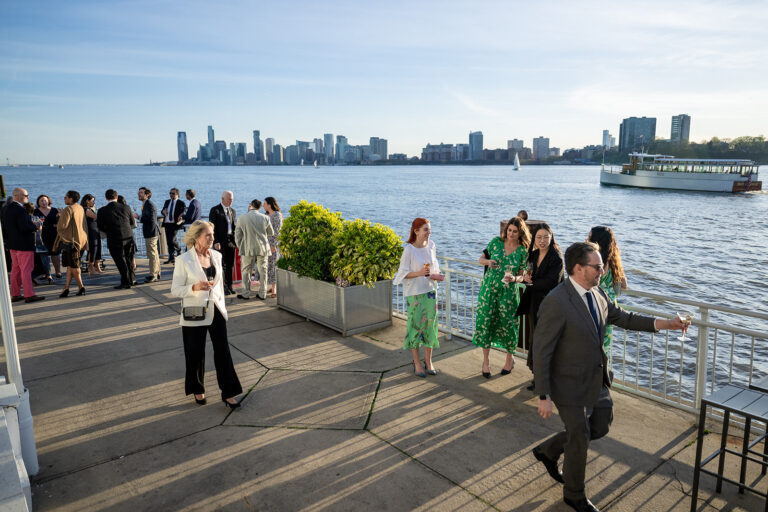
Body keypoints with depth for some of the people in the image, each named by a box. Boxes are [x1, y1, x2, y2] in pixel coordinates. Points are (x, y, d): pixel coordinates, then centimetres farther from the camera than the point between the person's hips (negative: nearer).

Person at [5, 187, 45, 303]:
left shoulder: (7, 209, 11)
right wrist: (37, 227, -10)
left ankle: (15, 294, 20)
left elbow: (5, 226, 15)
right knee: (26, 269, -5)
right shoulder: (20, 210, -19)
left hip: (12, 244, 9)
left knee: (15, 269, 14)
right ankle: (29, 295, -3)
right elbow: (24, 227, -25)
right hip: (23, 244, -9)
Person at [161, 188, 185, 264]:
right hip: (166, 224, 6)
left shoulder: (181, 203, -1)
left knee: (171, 240, -15)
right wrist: (163, 211, -5)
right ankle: (171, 257, 15)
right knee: (168, 241, 7)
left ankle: (178, 250, 14)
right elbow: (162, 211, 20)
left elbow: (183, 213, -5)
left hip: (174, 224, -6)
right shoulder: (167, 202, 17)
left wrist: (181, 219, -25)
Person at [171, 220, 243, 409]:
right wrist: (195, 287, -26)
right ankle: (197, 390, 32)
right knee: (196, 354, 10)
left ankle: (228, 393, 11)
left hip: (216, 312, 4)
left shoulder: (216, 256, 5)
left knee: (223, 351, 2)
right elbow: (175, 290, -9)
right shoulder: (183, 260, -11)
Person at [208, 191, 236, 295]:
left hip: (231, 242, 5)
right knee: (222, 265, -2)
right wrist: (215, 242, -15)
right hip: (220, 242, -5)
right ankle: (223, 287, 6)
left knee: (230, 265, 8)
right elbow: (213, 227, -9)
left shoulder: (232, 211, 15)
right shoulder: (215, 210, -4)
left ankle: (229, 286, 17)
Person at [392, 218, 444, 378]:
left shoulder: (431, 245, 3)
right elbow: (403, 273, -10)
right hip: (414, 292, -5)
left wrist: (437, 275, -4)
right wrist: (419, 273, -25)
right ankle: (417, 363, 16)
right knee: (416, 325, 1)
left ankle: (428, 361, 21)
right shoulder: (409, 249, -14)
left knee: (430, 324, 7)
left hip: (430, 290, 5)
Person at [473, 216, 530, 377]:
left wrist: (514, 278, -20)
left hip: (508, 291, -1)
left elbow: (522, 275, 1)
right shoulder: (496, 242, 1)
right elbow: (480, 259, 9)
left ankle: (510, 358, 29)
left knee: (508, 323, 4)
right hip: (489, 288, 1)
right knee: (485, 322, 2)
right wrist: (488, 261, -13)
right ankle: (486, 360, 17)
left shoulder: (523, 251, -3)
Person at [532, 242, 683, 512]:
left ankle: (548, 451, 42)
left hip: (597, 380, 8)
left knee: (600, 427, 21)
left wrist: (662, 324, 3)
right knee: (580, 438, 9)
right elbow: (541, 352, -24)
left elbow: (622, 317, 15)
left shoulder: (597, 294, -2)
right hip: (570, 385, -8)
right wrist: (544, 396, -22)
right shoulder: (556, 302, -28)